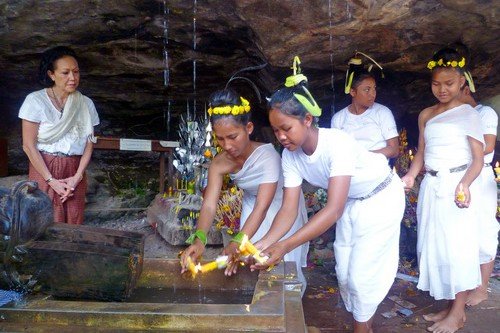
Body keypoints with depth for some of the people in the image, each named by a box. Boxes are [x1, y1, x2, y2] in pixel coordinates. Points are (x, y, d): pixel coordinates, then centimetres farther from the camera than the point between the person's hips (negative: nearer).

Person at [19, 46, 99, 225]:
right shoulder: (35, 100, -7)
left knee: (73, 226, 6)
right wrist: (52, 180, -12)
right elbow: (29, 145, -8)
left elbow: (89, 144, 3)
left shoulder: (86, 104, 4)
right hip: (44, 170, -3)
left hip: (74, 172, 3)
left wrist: (77, 176, -8)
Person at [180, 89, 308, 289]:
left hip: (282, 208, -4)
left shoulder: (267, 156, -37)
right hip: (252, 207, 4)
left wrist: (237, 243, -56)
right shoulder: (219, 164, -22)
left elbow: (262, 208, -43)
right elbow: (209, 206, -30)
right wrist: (199, 239, -49)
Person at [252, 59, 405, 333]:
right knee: (344, 272, 10)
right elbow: (289, 209, -20)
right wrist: (264, 243, -38)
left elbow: (334, 210, -43)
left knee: (361, 273, -4)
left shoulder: (338, 144, -37)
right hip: (350, 202, 6)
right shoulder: (290, 156, -18)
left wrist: (285, 246, -51)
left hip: (381, 199, -6)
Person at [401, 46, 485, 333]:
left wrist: (464, 184, -24)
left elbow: (478, 159, -6)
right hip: (431, 187, 6)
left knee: (458, 247, -2)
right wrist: (411, 175, -2)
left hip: (456, 186, -6)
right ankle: (450, 307, 23)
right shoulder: (426, 115, 12)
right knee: (436, 247, 10)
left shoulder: (468, 114, -3)